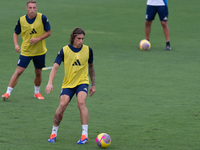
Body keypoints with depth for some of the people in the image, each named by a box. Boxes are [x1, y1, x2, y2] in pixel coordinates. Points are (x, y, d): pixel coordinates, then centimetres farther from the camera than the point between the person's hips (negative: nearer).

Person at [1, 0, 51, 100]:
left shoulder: (42, 18, -10)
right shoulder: (21, 20, -7)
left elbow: (48, 32, -5)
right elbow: (16, 33, 7)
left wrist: (38, 39, -19)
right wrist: (16, 44, -10)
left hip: (40, 51, 0)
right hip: (25, 51, 0)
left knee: (38, 73, 11)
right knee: (18, 71, -8)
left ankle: (37, 92, 34)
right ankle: (8, 93, -4)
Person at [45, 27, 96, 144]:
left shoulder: (88, 50, 1)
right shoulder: (64, 51, -5)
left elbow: (91, 67, 16)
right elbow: (55, 67, -9)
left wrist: (93, 85, 18)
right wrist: (50, 83, -23)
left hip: (82, 82, 0)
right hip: (68, 83, 0)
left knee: (81, 102, -25)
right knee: (62, 105, -17)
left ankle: (85, 134, -23)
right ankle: (54, 133, 3)